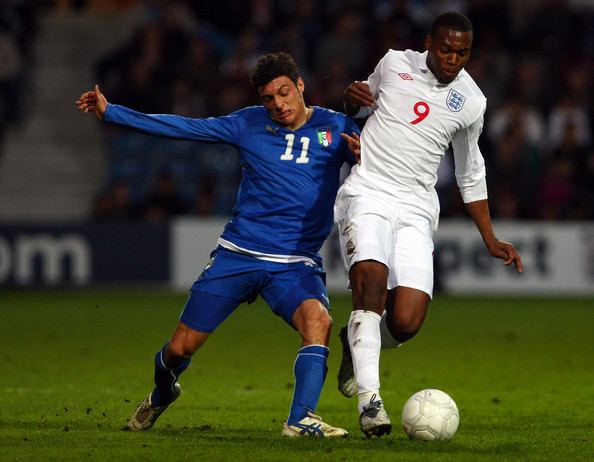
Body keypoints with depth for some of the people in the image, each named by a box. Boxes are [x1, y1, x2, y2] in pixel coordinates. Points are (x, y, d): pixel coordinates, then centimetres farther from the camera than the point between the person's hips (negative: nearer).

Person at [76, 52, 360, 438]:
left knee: (318, 319, -33)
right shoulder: (249, 124, 5)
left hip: (296, 263, -2)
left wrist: (364, 156, -28)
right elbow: (184, 127, 9)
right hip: (237, 256, 2)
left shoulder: (336, 127, 2)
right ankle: (161, 395, 38)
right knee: (181, 348, 4)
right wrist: (110, 112, 10)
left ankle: (302, 419, -30)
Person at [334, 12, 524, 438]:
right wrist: (352, 97, -2)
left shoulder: (471, 102, 6)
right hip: (367, 194, -2)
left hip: (416, 210, 2)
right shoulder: (394, 64, 4)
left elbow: (470, 174, 20)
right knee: (371, 281, -30)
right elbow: (358, 107, 23)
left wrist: (491, 240, 18)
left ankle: (357, 344, 21)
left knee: (406, 323, -14)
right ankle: (369, 396, -26)